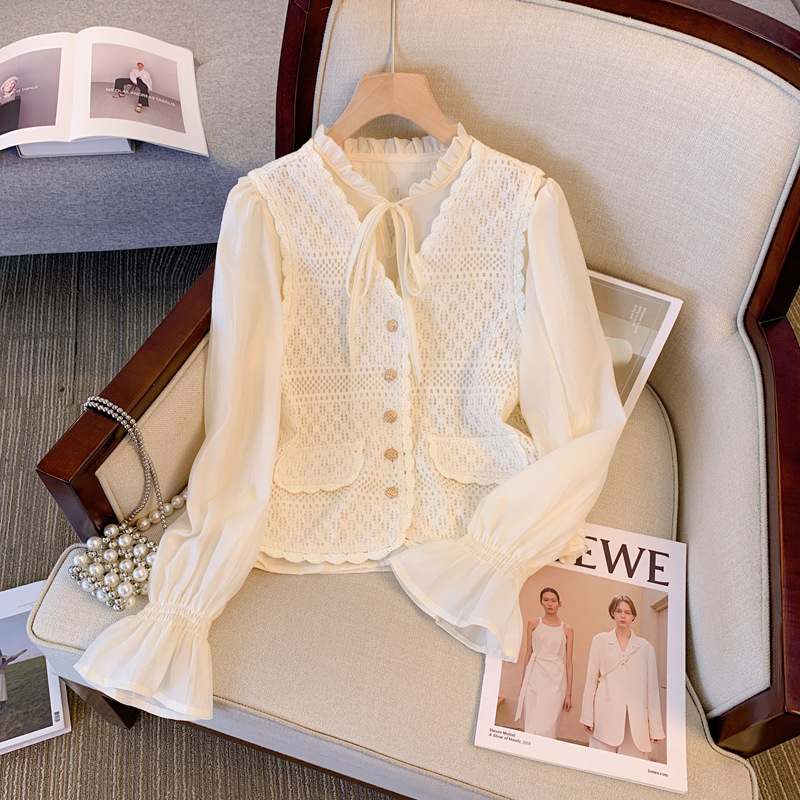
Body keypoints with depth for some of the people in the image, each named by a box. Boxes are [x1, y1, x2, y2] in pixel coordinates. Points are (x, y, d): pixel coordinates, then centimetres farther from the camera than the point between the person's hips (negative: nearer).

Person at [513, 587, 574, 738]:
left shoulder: (567, 630, 7)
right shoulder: (533, 624, 8)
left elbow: (568, 662, 5)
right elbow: (528, 654, 9)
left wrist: (569, 693, 1)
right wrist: (523, 685, 7)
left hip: (556, 680, 0)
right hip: (535, 678, 0)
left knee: (549, 725, -1)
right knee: (533, 725, -2)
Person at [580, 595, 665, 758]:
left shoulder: (645, 647, 11)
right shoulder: (600, 641, 11)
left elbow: (652, 687, 9)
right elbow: (591, 679, 8)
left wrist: (655, 727, 4)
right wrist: (587, 716, 2)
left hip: (635, 718, 1)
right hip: (606, 714, 0)